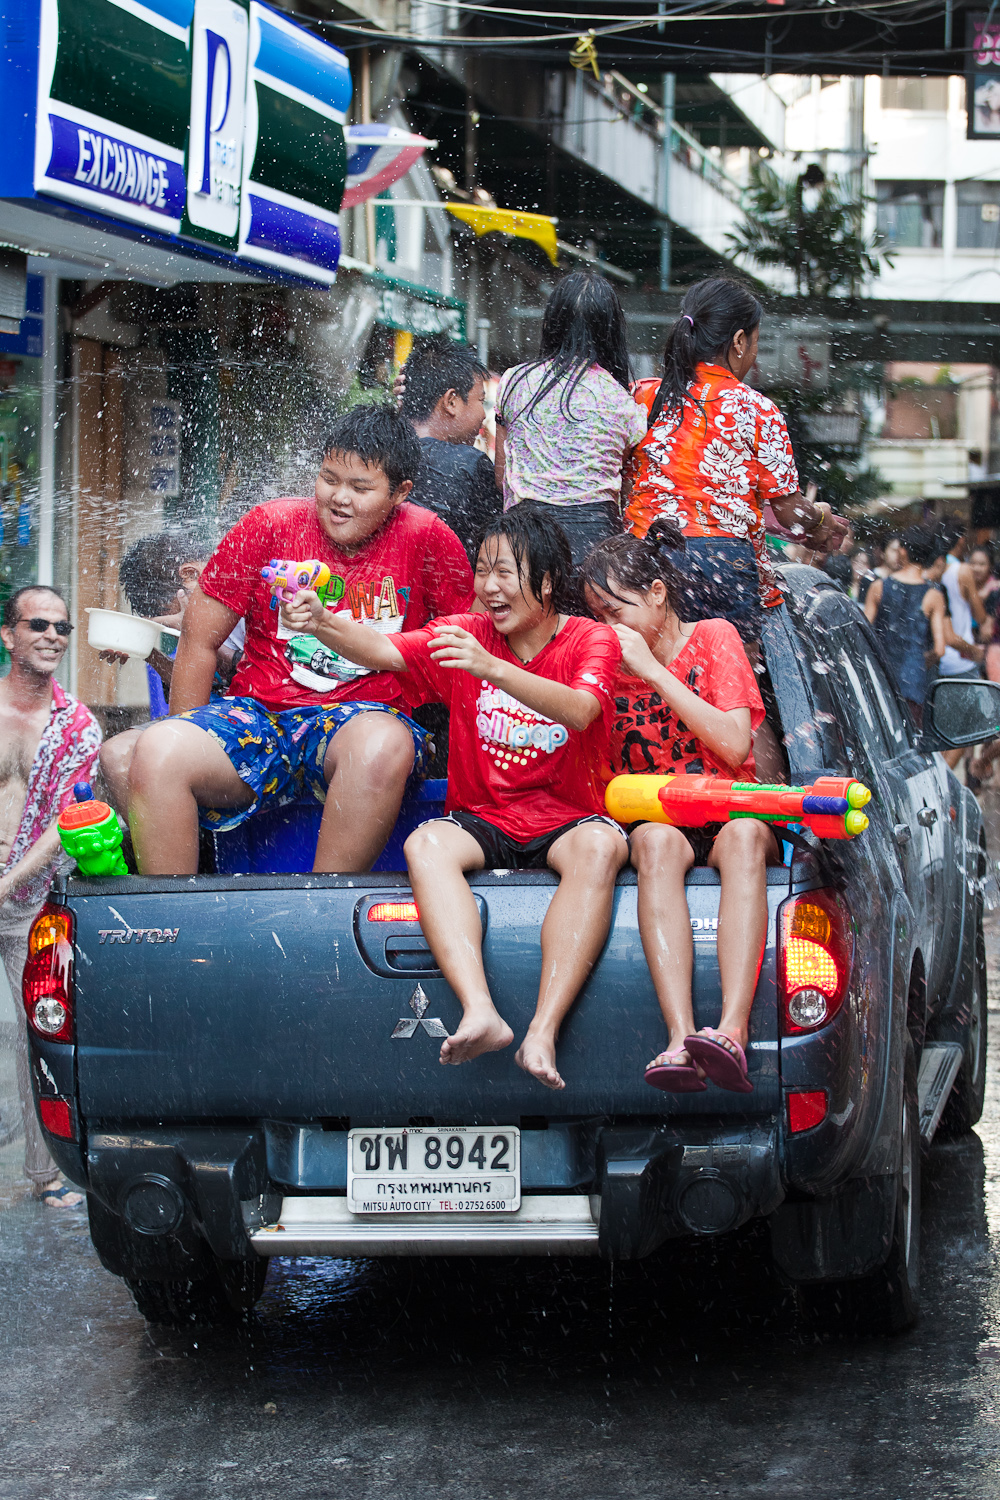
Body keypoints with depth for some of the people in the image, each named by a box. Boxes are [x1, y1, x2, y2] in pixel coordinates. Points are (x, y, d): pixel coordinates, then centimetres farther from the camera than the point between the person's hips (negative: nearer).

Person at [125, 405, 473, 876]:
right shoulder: (270, 526, 3)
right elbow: (199, 644, 6)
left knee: (383, 746, -39)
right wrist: (191, 752, 1)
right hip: (258, 716, 2)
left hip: (363, 717, -2)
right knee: (155, 753, -28)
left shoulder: (426, 539, 0)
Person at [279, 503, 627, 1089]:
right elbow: (383, 652, -5)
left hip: (566, 820, -2)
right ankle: (481, 1012, -48)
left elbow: (581, 711, -22)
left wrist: (494, 670, -37)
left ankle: (544, 1031, -45)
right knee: (426, 844, -31)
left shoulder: (590, 639, -1)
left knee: (600, 846, -37)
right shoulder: (466, 635, 9)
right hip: (482, 819, 3)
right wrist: (322, 623, -26)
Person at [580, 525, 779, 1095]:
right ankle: (681, 1039, -55)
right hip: (654, 815, 1)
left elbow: (735, 748, -8)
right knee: (656, 839, -37)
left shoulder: (713, 638, 6)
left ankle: (732, 1032, -56)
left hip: (730, 814, -1)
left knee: (744, 834, -39)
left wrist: (653, 670, -10)